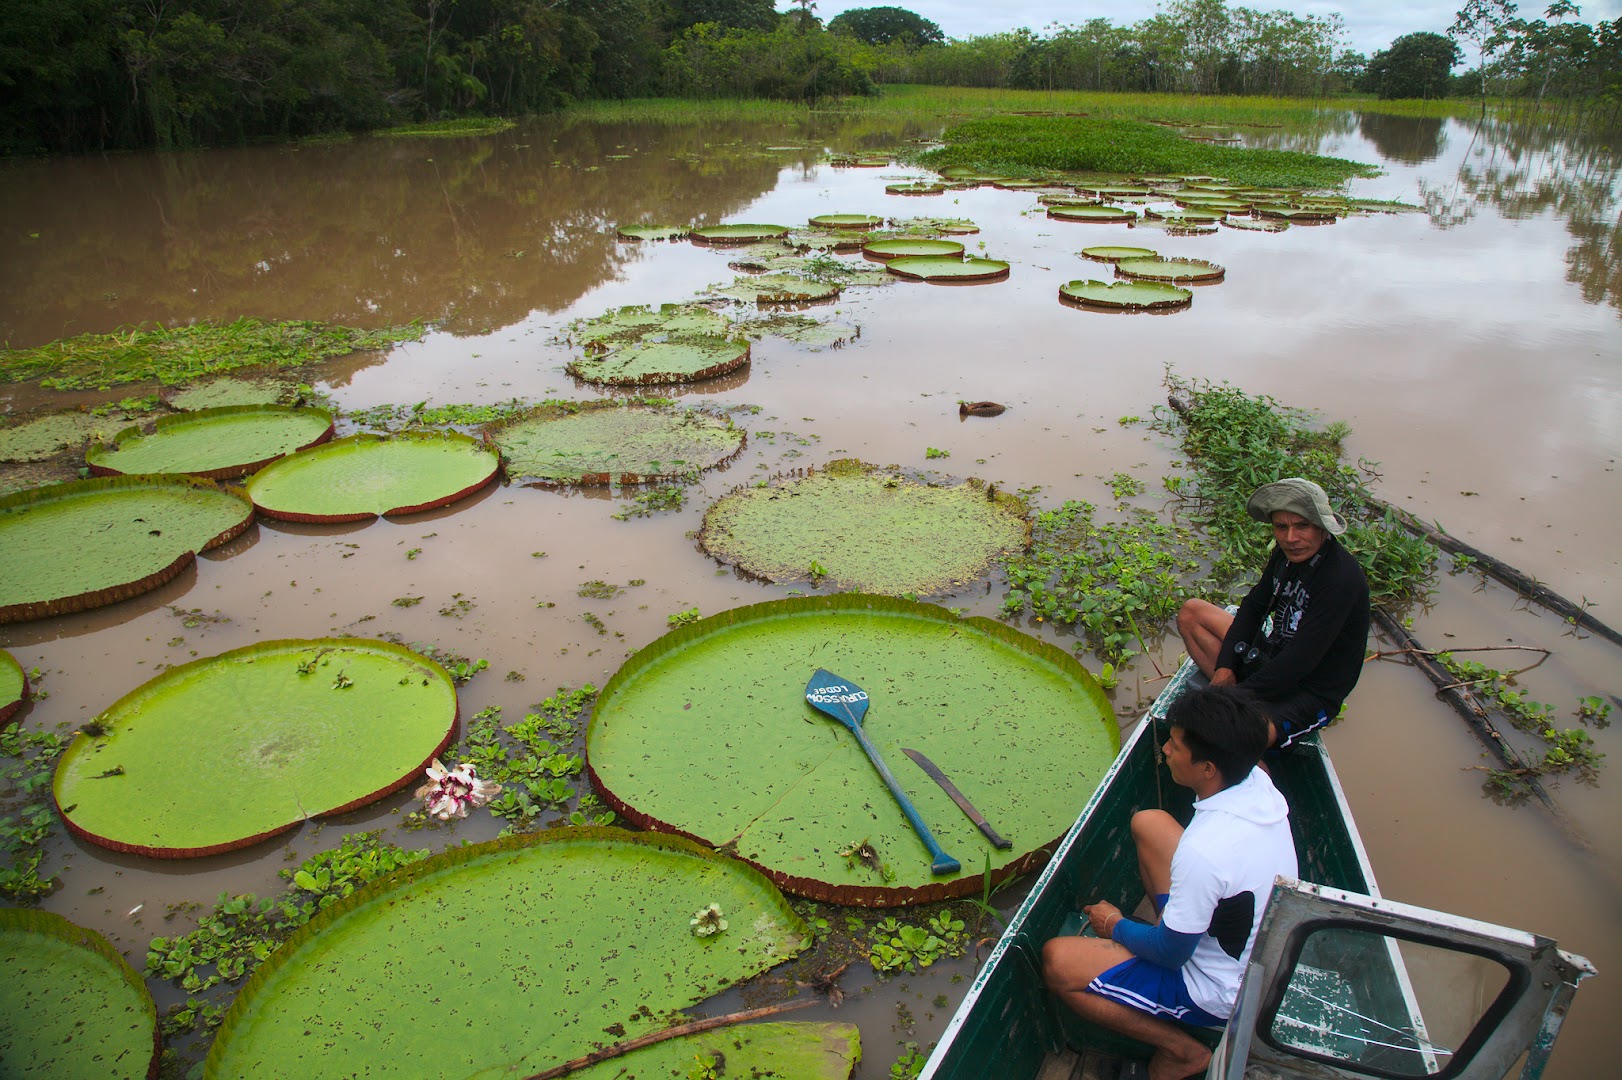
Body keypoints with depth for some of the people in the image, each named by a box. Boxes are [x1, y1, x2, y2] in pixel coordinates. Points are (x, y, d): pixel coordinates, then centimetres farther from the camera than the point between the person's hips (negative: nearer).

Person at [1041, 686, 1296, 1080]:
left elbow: (1170, 953, -24)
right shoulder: (1258, 782, -14)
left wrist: (1116, 925, -3)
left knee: (1056, 962, -10)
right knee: (1147, 823, 10)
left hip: (1222, 995, -8)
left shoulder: (1203, 851, -38)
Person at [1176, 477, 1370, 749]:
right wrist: (1225, 666, -1)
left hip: (1312, 694, -9)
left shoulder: (1342, 579, -26)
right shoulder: (1287, 553, -1)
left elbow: (1299, 661, -28)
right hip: (1273, 658, 9)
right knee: (1191, 611, 8)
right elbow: (1254, 606, 11)